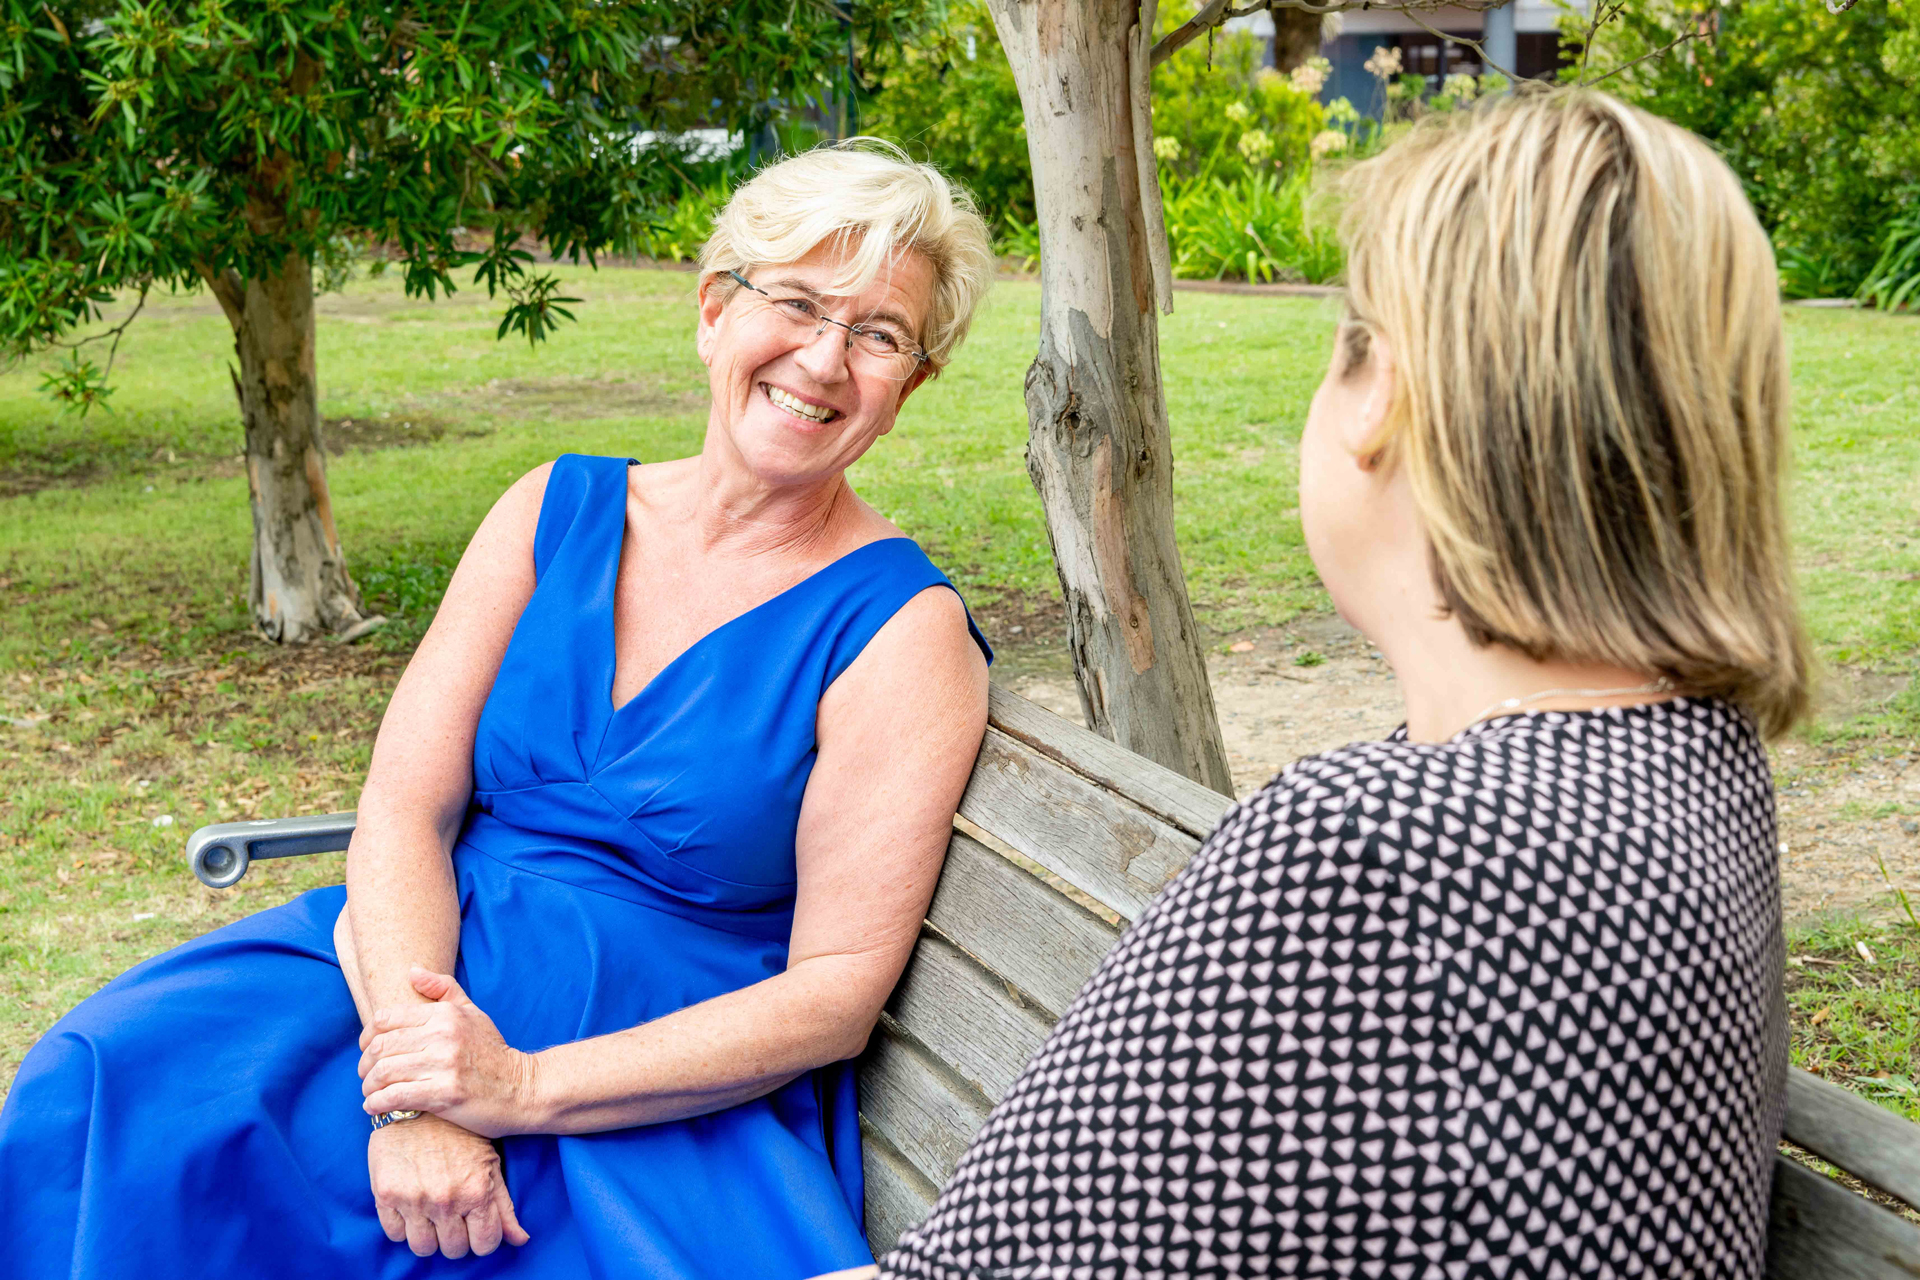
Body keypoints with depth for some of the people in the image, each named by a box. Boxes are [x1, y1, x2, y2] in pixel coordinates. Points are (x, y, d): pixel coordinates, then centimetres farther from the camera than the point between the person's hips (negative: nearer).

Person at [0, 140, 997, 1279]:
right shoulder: (560, 512, 6)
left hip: (677, 1088, -3)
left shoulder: (901, 625, -6)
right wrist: (417, 1087, -19)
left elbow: (837, 987, -10)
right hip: (427, 966, 3)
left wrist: (526, 1090, -20)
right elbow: (407, 806, -1)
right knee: (105, 1086, -19)